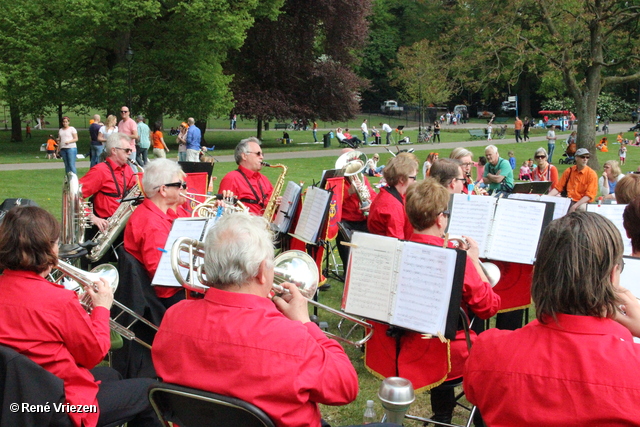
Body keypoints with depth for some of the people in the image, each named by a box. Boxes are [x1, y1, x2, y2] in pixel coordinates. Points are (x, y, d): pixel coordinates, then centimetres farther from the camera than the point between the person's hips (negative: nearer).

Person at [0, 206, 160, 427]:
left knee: (109, 374, 31)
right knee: (149, 389, 10)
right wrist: (102, 307, -1)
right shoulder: (59, 300, -28)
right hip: (63, 405, -8)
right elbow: (94, 353, -13)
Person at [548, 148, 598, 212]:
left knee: (582, 207, -36)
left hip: (582, 202, -3)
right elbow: (558, 187, 10)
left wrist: (575, 206, -22)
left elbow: (589, 195, -9)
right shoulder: (569, 171, 8)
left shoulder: (591, 174, -3)